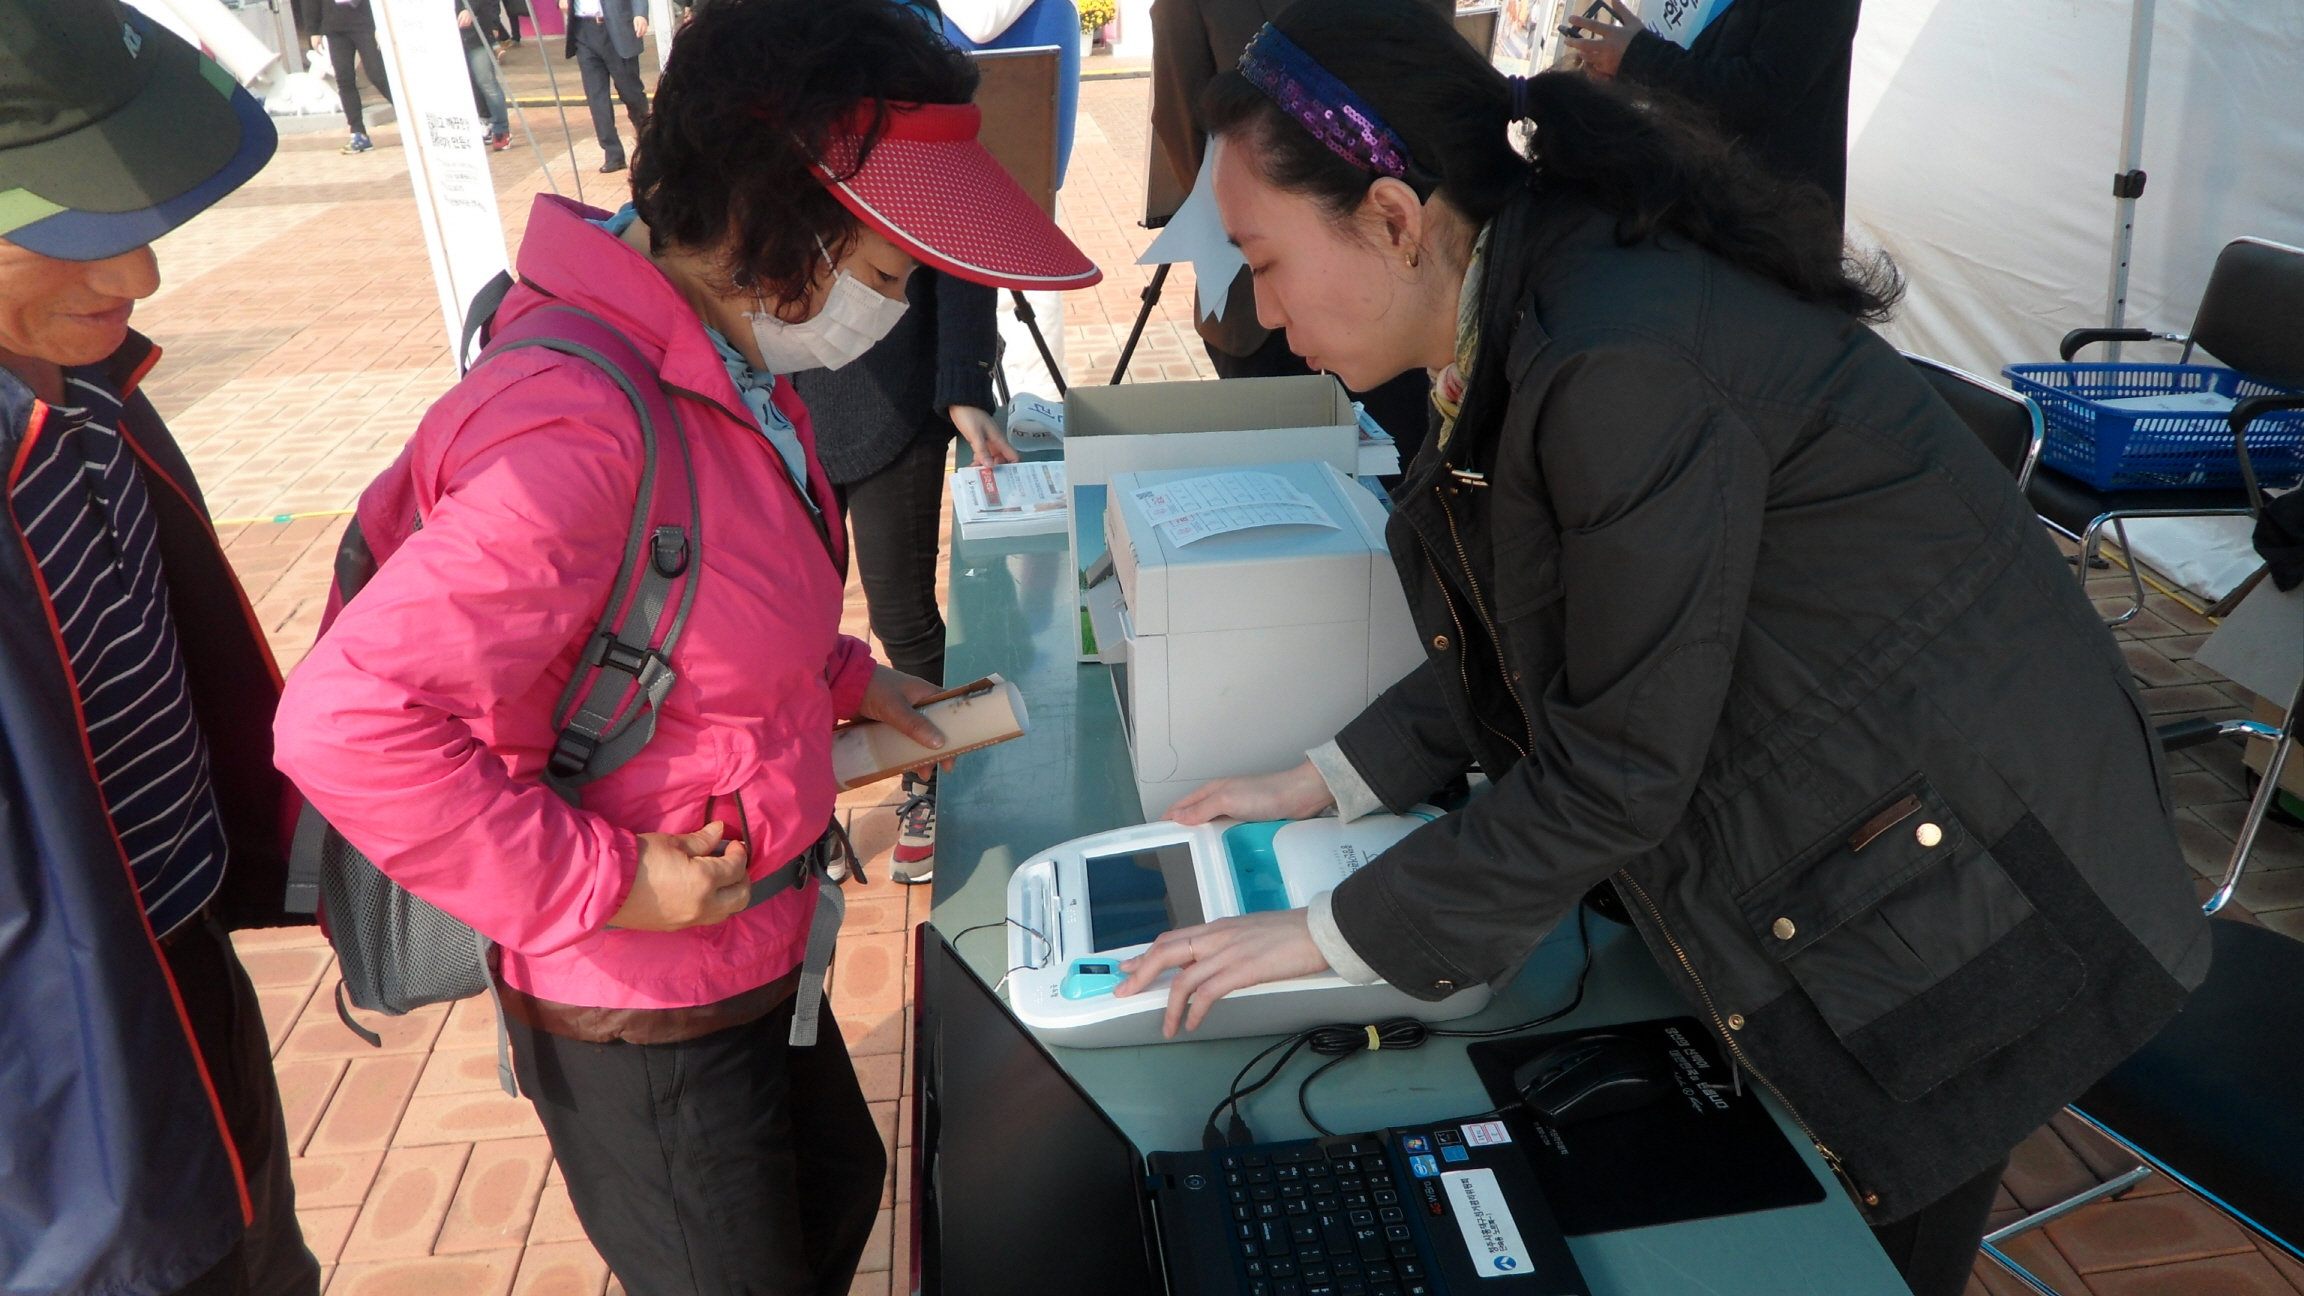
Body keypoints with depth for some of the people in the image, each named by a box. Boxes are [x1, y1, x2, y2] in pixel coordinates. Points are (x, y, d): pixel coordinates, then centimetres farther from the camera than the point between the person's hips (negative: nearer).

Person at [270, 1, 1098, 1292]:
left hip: (758, 952, 9)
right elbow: (346, 717, -36)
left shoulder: (732, 364, -1)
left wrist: (844, 677, 6)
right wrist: (603, 884, -28)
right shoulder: (580, 431, -33)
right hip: (642, 1017, -9)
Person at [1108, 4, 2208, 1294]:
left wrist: (1333, 935, -16)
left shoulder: (1622, 359, -31)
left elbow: (1616, 772, -24)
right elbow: (1547, 637, 8)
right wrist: (1327, 784, 5)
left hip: (1956, 883, -8)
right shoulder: (1540, 292, -1)